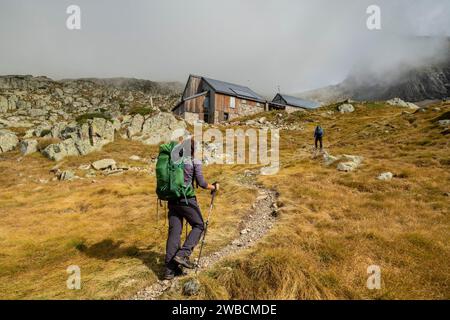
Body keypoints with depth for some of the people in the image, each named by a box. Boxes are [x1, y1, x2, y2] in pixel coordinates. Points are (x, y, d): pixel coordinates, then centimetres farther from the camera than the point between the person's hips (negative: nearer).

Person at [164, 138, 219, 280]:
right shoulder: (195, 162, -7)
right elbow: (201, 183, -9)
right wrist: (214, 187, 8)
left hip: (173, 199, 6)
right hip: (187, 200, -6)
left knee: (174, 232, 9)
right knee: (199, 226, 13)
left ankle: (170, 269, 12)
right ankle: (183, 254, -2)